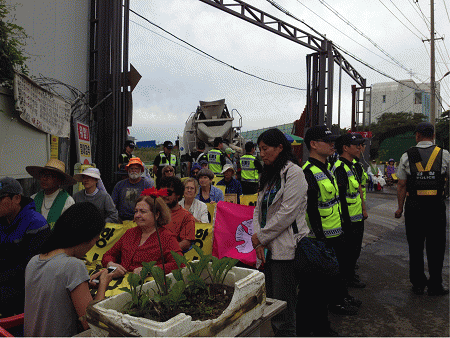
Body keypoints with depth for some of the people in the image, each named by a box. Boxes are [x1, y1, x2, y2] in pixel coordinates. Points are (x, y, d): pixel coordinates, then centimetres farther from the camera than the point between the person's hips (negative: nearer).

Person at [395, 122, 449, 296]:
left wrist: (400, 207, 6)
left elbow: (401, 185, -2)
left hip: (413, 206, 0)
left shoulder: (407, 156, -1)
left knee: (415, 247, 11)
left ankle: (418, 284, 20)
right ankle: (435, 286, 18)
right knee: (436, 247, 10)